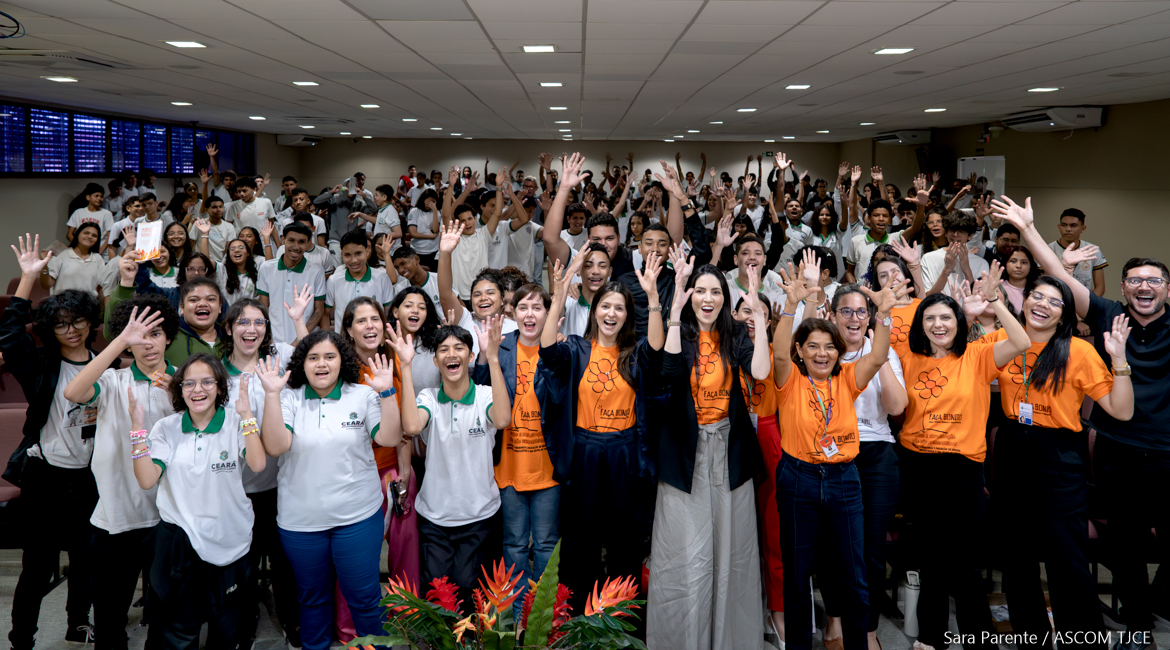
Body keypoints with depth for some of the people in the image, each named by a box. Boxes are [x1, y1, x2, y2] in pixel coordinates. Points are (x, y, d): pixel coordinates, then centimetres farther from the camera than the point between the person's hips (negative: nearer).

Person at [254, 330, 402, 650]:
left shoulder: (363, 395, 0)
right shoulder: (288, 398, -1)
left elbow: (390, 438, -9)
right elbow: (275, 446, -15)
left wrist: (386, 392, -20)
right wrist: (272, 394, -22)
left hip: (358, 516, -1)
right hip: (300, 519, 1)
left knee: (363, 598, 5)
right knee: (312, 598, 18)